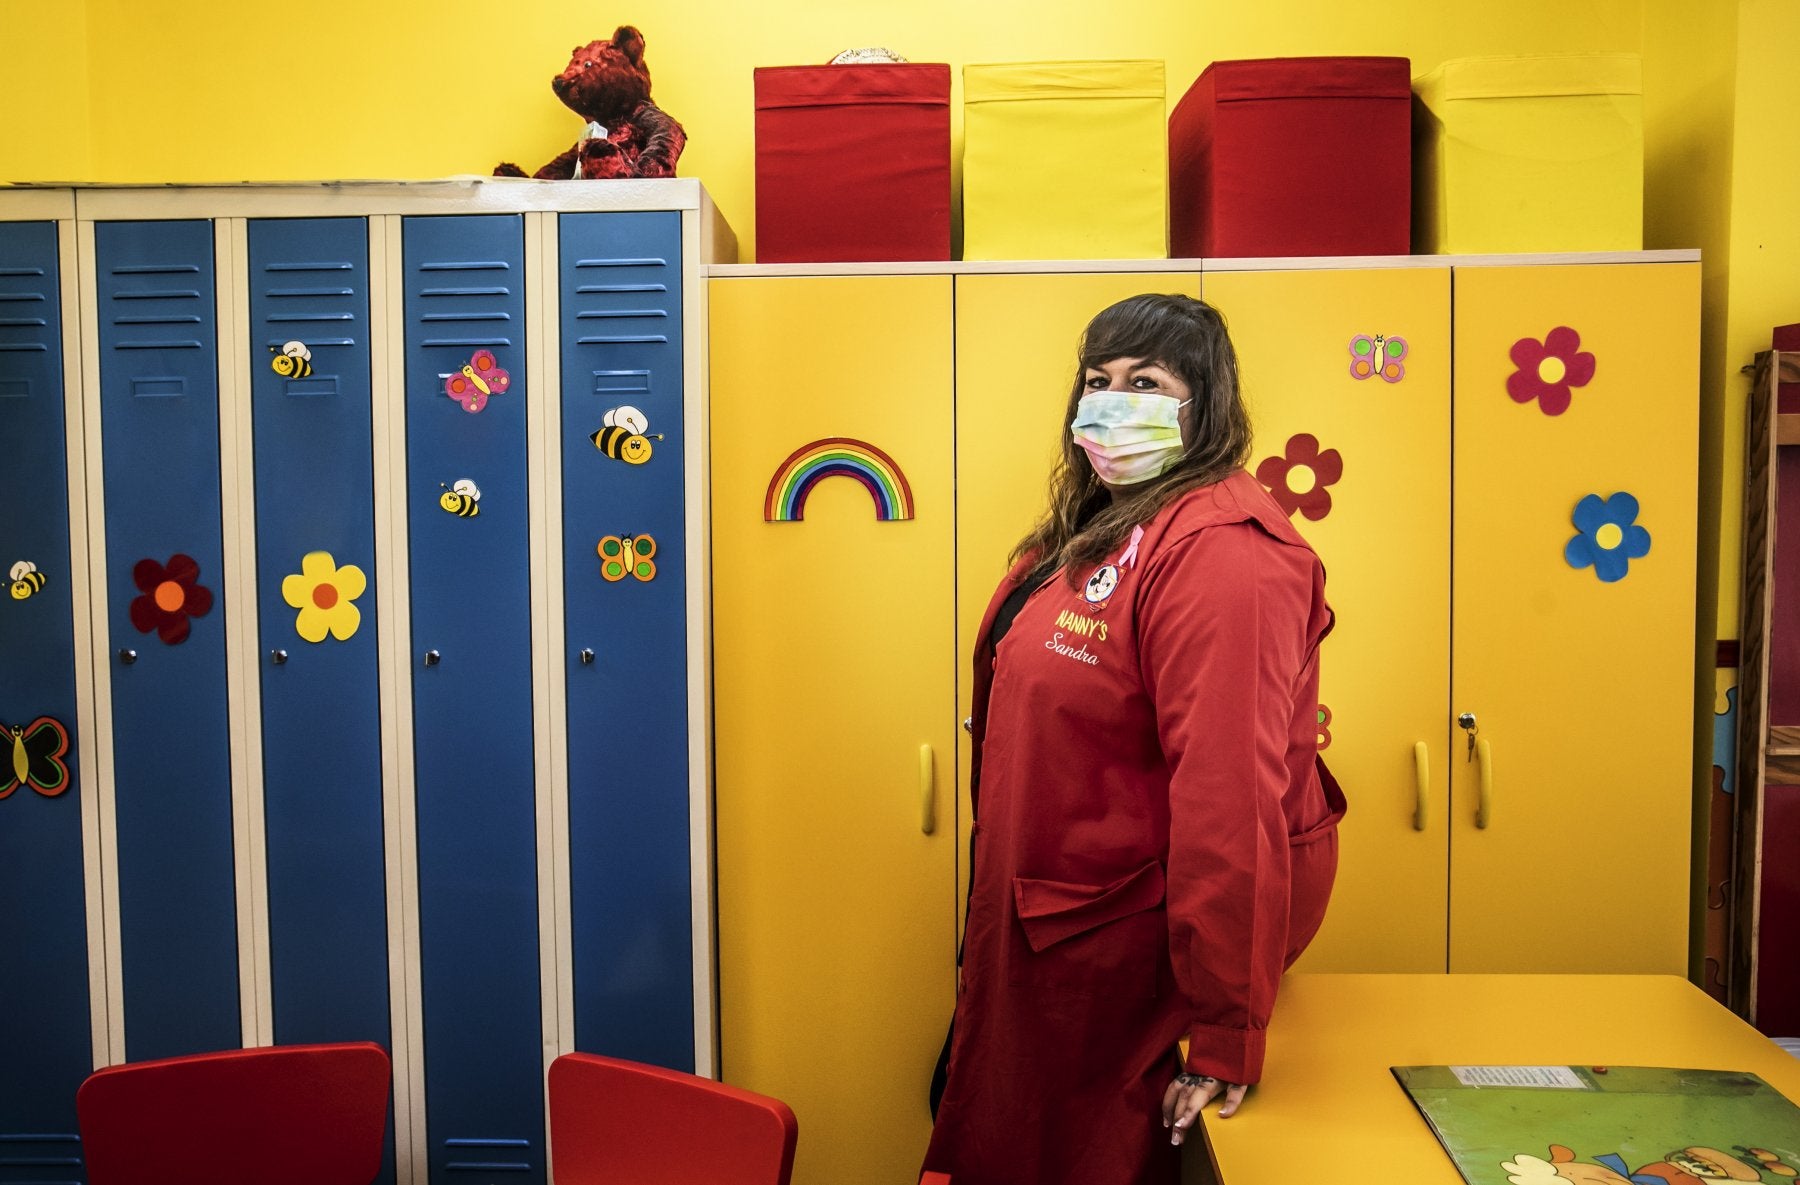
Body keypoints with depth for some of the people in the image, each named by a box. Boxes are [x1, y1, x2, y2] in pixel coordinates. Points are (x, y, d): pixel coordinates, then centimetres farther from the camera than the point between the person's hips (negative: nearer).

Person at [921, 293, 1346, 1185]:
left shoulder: (1219, 551, -25)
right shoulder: (1095, 529, 7)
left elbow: (1229, 793, -29)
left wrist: (1228, 1038, -27)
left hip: (1143, 928, -9)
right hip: (1057, 909, 9)